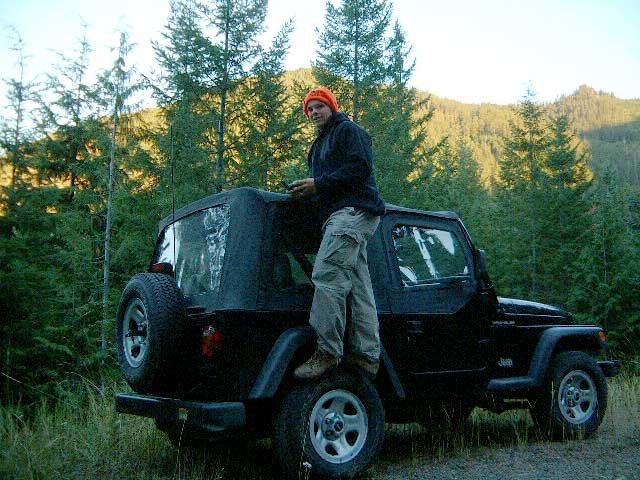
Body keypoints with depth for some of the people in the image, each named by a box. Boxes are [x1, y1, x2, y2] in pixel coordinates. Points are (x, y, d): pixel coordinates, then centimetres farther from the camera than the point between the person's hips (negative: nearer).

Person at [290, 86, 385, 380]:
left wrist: (318, 185, -13)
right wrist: (306, 191, 11)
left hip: (353, 211, -10)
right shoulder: (320, 144, 32)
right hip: (338, 216, 10)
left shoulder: (348, 130, 3)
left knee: (327, 274, -23)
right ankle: (367, 355, 4)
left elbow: (360, 167, -12)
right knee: (358, 287, 4)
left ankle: (327, 351, -26)